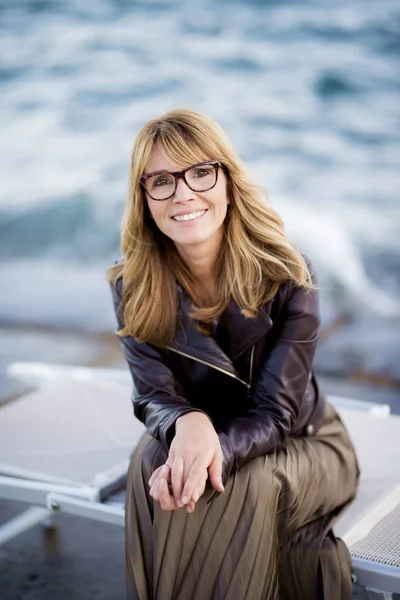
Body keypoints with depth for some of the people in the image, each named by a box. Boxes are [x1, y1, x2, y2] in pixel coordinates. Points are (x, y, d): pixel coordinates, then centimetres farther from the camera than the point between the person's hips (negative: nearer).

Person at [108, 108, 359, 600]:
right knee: (150, 462, -29)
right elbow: (154, 395, -14)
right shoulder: (133, 287, -12)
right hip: (197, 442, 2)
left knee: (248, 483, -33)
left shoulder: (288, 277, -20)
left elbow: (275, 412, -21)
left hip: (301, 446, -2)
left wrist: (215, 450, -42)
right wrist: (188, 425, -39)